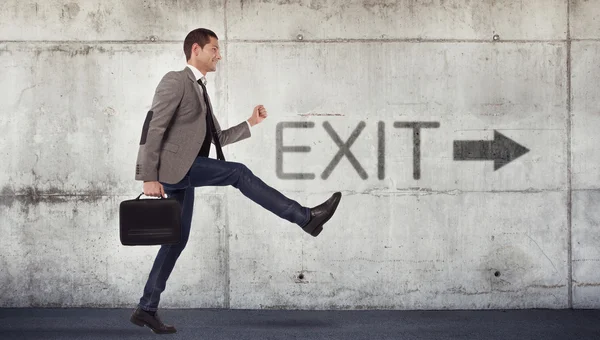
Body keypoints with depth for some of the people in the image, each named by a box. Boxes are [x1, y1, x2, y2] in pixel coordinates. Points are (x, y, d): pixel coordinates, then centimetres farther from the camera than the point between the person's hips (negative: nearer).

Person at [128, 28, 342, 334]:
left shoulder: (199, 91, 23)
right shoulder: (175, 81, -7)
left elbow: (217, 137, 25)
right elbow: (152, 129, -14)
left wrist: (250, 123, 15)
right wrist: (149, 178, -20)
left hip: (182, 172, 10)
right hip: (172, 167, -10)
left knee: (177, 240, 8)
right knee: (238, 173, -16)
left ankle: (147, 309, 11)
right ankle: (305, 217, -15)